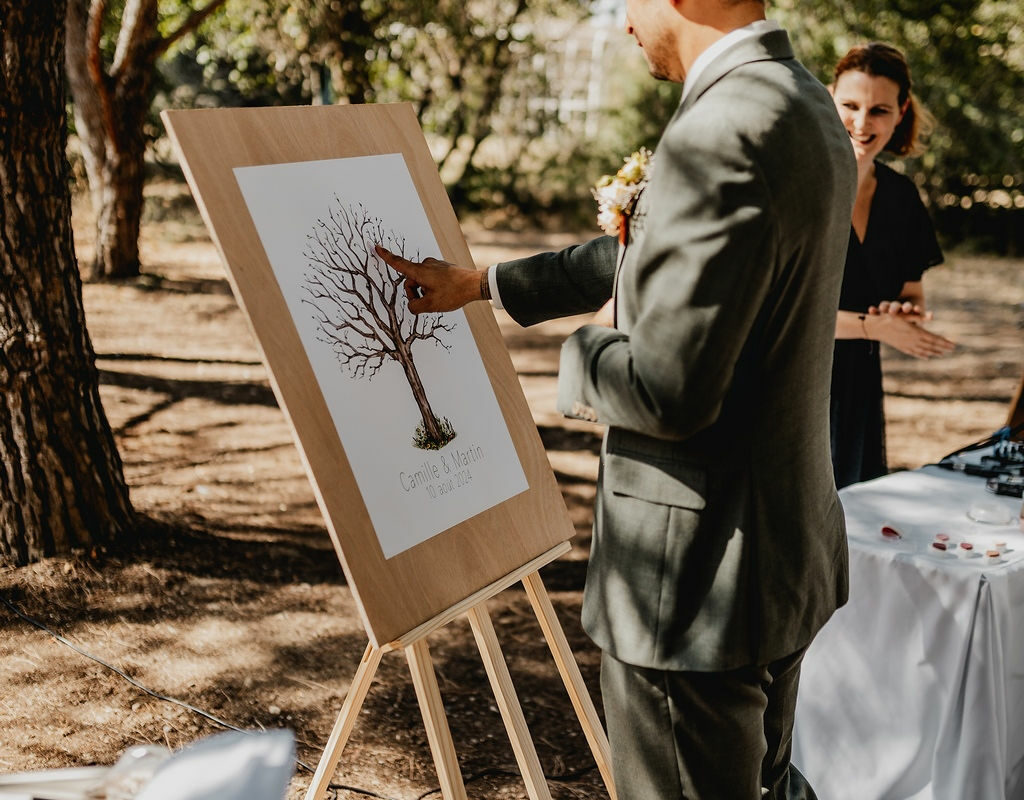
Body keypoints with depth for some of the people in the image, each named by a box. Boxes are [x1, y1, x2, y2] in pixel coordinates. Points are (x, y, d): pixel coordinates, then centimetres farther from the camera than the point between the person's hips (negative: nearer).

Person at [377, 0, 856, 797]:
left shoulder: (721, 134, -24)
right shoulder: (805, 104, 8)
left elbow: (666, 394, -26)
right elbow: (656, 258, 19)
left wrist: (588, 350, -4)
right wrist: (480, 283, 23)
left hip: (700, 586, -10)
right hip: (792, 558, 10)